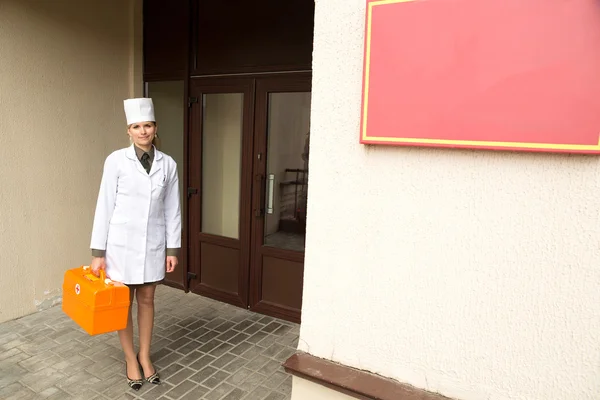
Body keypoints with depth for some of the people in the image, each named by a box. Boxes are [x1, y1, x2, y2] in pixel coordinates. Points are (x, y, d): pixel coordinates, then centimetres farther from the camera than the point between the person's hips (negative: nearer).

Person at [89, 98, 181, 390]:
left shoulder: (168, 164, -1)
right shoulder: (116, 160, -9)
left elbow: (172, 209, 3)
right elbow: (104, 206, -7)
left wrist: (173, 248, 3)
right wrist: (98, 252, -8)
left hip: (153, 243, 2)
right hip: (122, 243, -2)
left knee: (147, 300, 15)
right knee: (123, 303, 11)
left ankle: (145, 356, 32)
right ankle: (131, 359, 30)